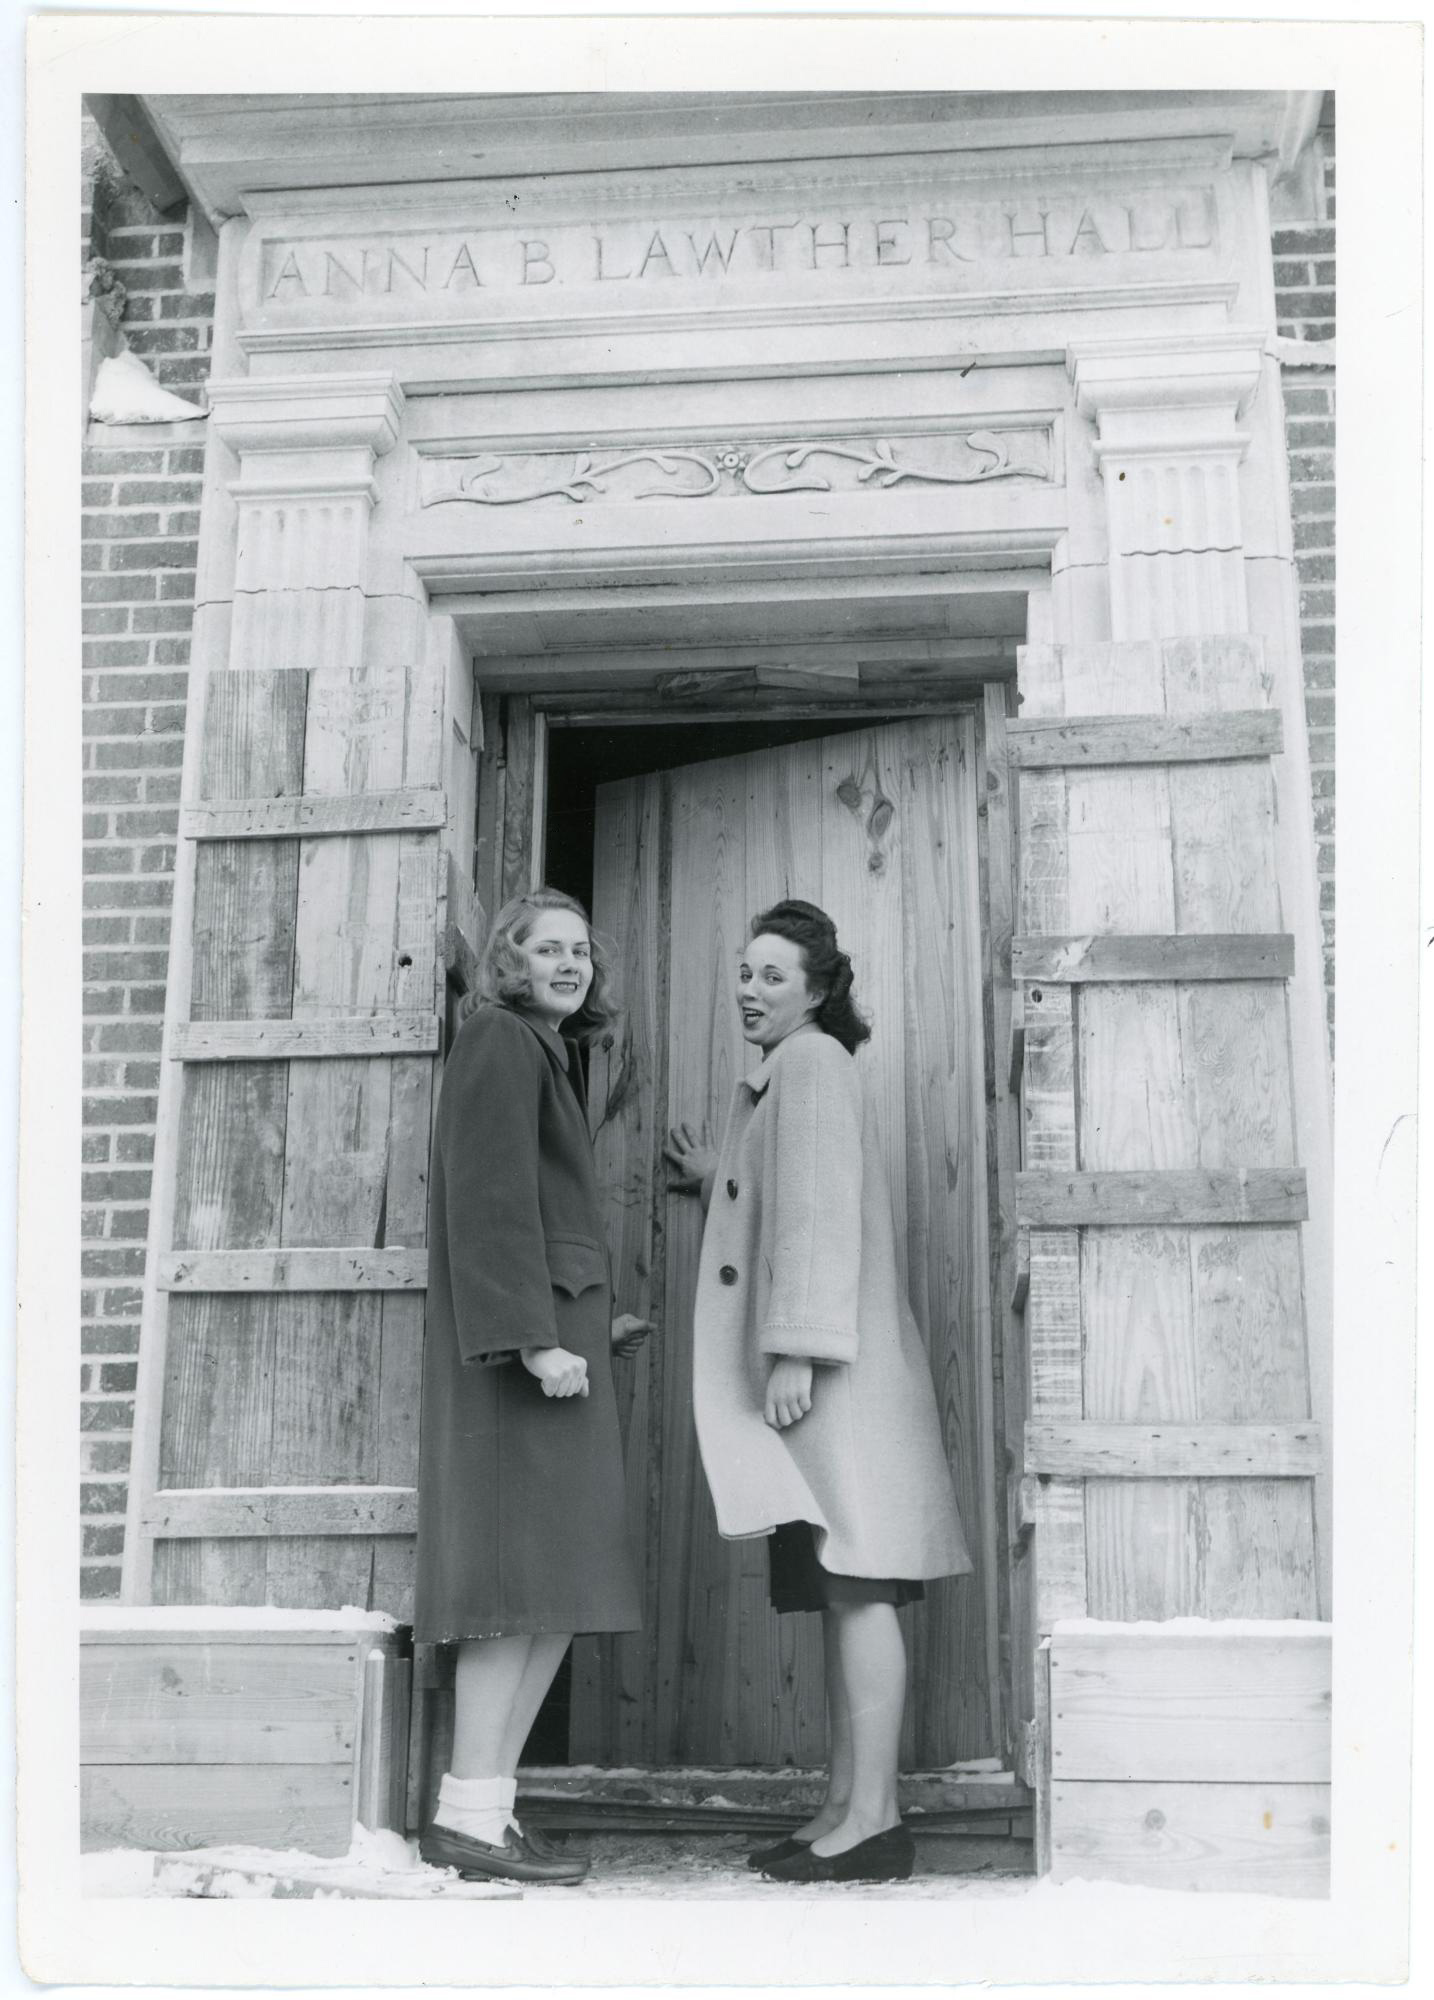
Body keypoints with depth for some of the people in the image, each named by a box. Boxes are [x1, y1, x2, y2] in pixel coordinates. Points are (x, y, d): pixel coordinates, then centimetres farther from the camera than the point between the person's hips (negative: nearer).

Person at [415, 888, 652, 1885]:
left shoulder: (548, 1053, 23)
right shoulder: (499, 1041, -6)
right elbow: (492, 1201, -16)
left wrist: (597, 1325, 23)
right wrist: (536, 1340, -22)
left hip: (557, 1335, 10)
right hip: (519, 1343, -10)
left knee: (559, 1591, 8)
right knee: (526, 1580, -10)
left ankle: (491, 1803, 12)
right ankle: (469, 1816, -6)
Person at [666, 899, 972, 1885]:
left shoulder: (812, 1064, -5)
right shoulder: (785, 1076, 25)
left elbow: (823, 1217, -16)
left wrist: (797, 1352, -20)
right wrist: (715, 1183, 28)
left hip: (831, 1371, -10)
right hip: (817, 1370, 10)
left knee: (854, 1585, -10)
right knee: (840, 1591, 8)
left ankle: (874, 1816, -9)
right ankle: (846, 1805, 12)